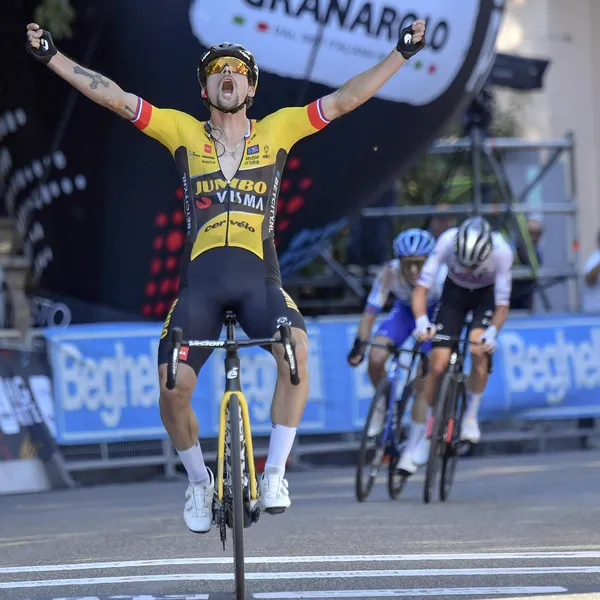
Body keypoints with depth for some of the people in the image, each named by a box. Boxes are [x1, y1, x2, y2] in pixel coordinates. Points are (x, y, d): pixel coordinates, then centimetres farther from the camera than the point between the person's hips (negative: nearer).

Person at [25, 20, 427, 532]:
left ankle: (275, 473, -17)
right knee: (172, 388, -14)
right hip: (201, 279, 1)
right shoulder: (184, 133, 12)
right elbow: (114, 97, 7)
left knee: (296, 349, -31)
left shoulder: (276, 130, 13)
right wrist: (51, 56, 2)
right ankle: (199, 483, 14)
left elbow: (343, 100, 9)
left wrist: (402, 54, 5)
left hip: (258, 278, -1)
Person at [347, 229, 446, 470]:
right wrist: (360, 345, -42)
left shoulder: (440, 276, -36)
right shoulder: (389, 273, -31)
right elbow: (371, 312, -30)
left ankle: (412, 447, 1)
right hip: (405, 312, 2)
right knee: (376, 358, -24)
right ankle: (382, 403, 6)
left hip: (435, 316, -2)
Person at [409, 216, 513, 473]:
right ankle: (421, 441, 2)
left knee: (479, 351, -28)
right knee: (437, 365, -9)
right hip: (455, 292, 1)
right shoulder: (447, 242, -33)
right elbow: (421, 288, -30)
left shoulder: (502, 252, -34)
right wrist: (421, 321, -47)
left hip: (487, 295, -1)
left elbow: (502, 305, -26)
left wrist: (492, 332, -44)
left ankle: (471, 416, -5)